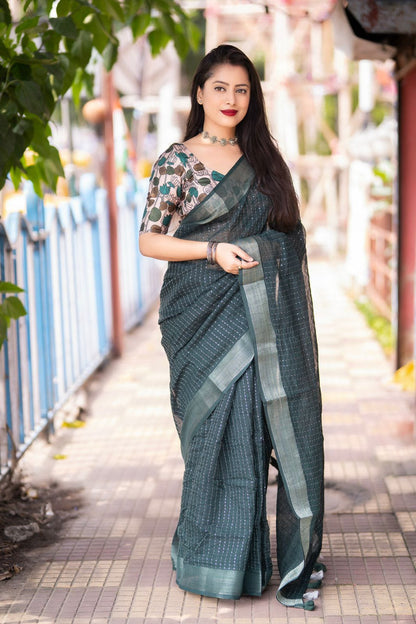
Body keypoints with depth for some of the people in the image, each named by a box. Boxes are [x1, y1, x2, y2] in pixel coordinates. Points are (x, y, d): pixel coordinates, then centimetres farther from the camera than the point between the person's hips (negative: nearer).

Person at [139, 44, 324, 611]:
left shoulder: (264, 158, 13)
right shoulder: (177, 161, 0)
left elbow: (286, 237, 17)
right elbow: (149, 240, -2)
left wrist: (291, 309, 10)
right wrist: (213, 250, -14)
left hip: (267, 316, 4)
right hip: (208, 315, -4)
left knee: (280, 424, 1)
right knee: (221, 428, -1)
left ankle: (292, 552, 13)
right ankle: (217, 562, 15)